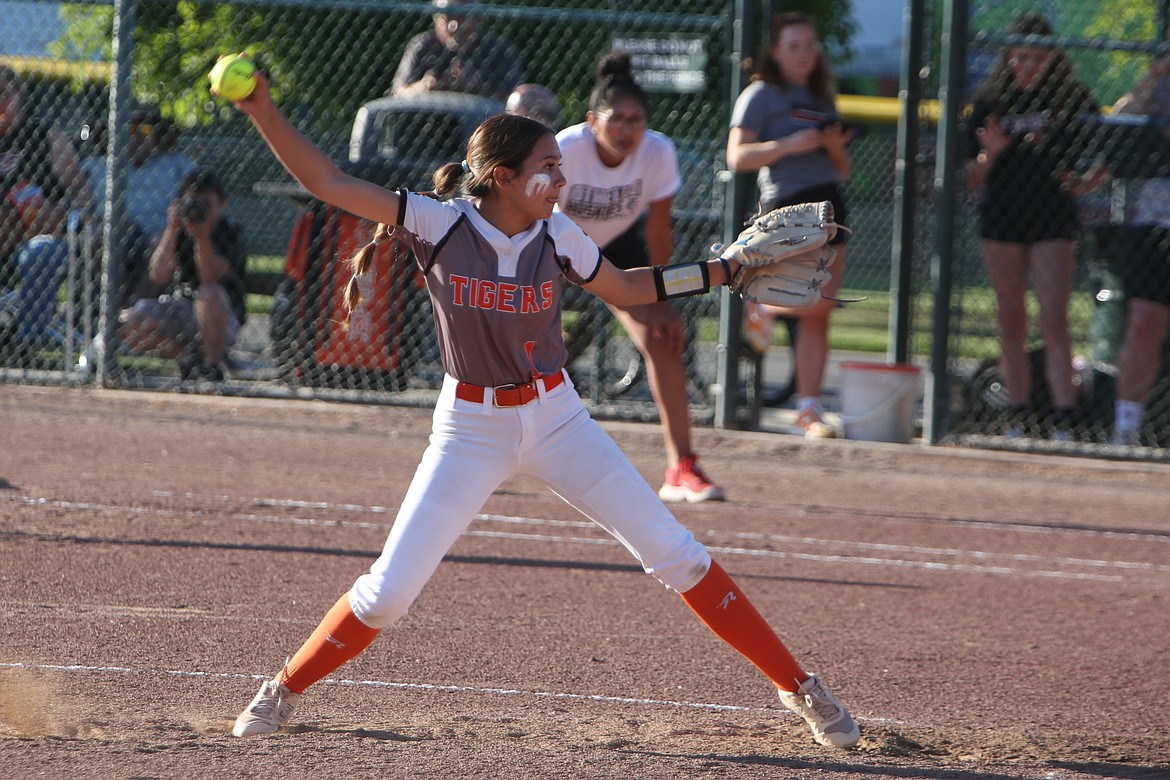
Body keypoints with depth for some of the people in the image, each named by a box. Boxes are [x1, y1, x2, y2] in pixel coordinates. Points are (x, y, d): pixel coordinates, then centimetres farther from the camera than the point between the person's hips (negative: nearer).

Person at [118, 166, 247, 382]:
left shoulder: (230, 232, -9)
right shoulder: (177, 229, 1)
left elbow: (210, 279, -24)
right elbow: (158, 277, -14)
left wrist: (201, 236, -35)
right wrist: (172, 230, -22)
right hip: (176, 312, 4)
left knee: (209, 294, -39)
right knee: (127, 323, -22)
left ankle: (213, 364, -22)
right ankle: (187, 354, -3)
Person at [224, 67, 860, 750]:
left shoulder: (556, 235, -5)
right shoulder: (440, 225, -14)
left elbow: (623, 289, 13)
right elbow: (328, 182, -17)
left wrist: (726, 270, 8)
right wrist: (265, 113, -28)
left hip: (557, 419, 2)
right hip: (470, 430, -2)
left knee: (674, 552, -2)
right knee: (389, 590, -7)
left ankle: (799, 687, 7)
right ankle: (284, 692, 18)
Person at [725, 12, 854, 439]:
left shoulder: (822, 99, 20)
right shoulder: (761, 95, 1)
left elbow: (844, 170, 23)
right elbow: (737, 157, -9)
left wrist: (836, 147, 1)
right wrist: (789, 145, -18)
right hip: (786, 206, -6)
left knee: (817, 316, 3)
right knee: (819, 301, -21)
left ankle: (809, 411, 6)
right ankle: (763, 309, 9)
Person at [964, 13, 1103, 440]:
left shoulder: (1072, 97, 1)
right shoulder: (990, 100, 4)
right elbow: (970, 181, 5)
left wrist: (1087, 182, -9)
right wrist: (989, 155, -16)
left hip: (1054, 217, -2)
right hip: (1002, 217, 2)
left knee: (1054, 321, -11)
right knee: (1012, 325, 7)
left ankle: (1064, 420, -15)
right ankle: (1018, 417, 12)